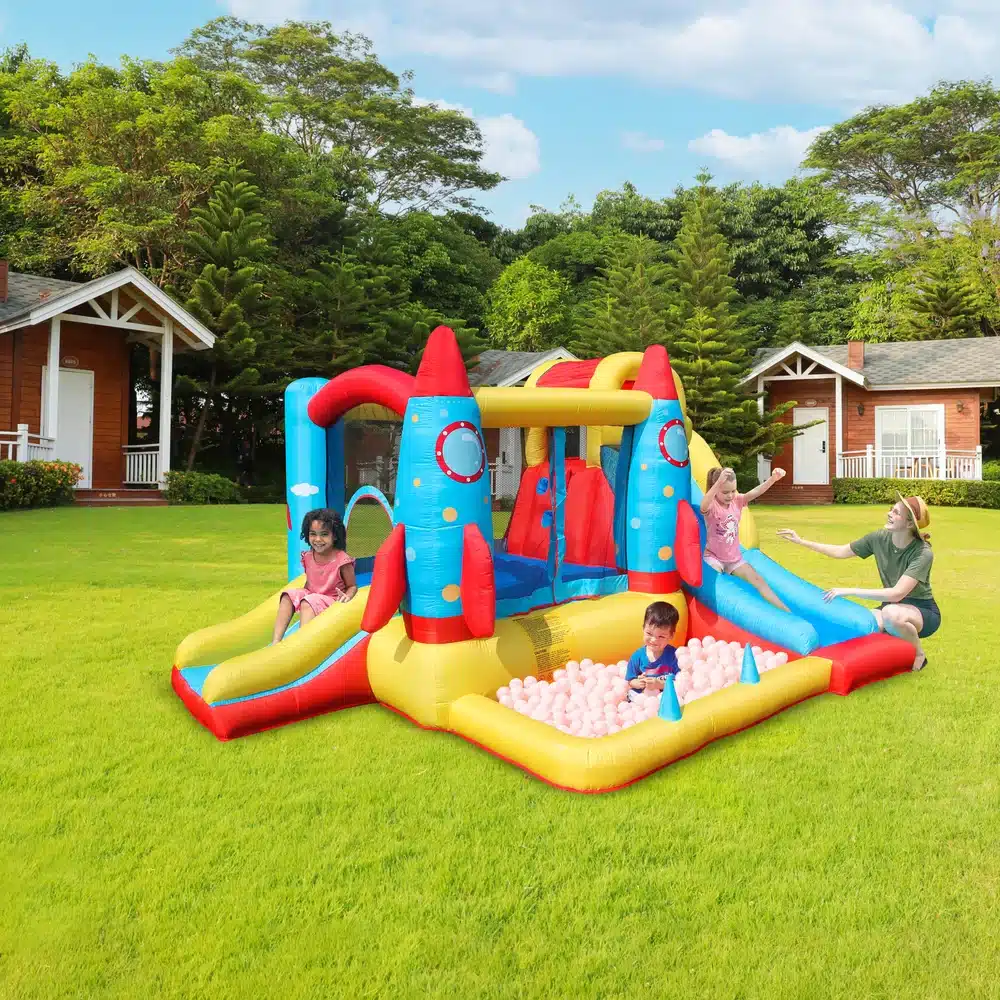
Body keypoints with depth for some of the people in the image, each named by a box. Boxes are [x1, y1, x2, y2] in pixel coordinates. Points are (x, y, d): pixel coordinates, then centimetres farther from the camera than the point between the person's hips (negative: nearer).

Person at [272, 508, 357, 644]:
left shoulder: (342, 560, -16)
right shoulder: (308, 557, 2)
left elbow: (352, 586, -7)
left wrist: (346, 596, -27)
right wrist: (301, 594, 0)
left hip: (331, 601, -6)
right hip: (311, 596, 7)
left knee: (307, 603, -32)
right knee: (288, 595, -16)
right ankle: (276, 641, -25)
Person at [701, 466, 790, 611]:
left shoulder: (737, 501, -2)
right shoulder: (711, 505, -18)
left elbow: (755, 493, -19)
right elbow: (703, 506, -44)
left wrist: (773, 478, -40)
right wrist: (719, 482, -61)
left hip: (734, 557, 4)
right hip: (713, 557, -4)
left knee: (758, 580, -6)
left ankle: (786, 611, -6)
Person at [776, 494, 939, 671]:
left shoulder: (923, 553, -27)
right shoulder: (880, 538, -11)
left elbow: (897, 593, -35)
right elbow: (840, 552, 3)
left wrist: (849, 591, -36)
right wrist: (801, 541, -3)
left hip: (923, 611, -5)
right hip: (893, 606, 5)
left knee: (891, 613, -40)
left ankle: (918, 655, -9)